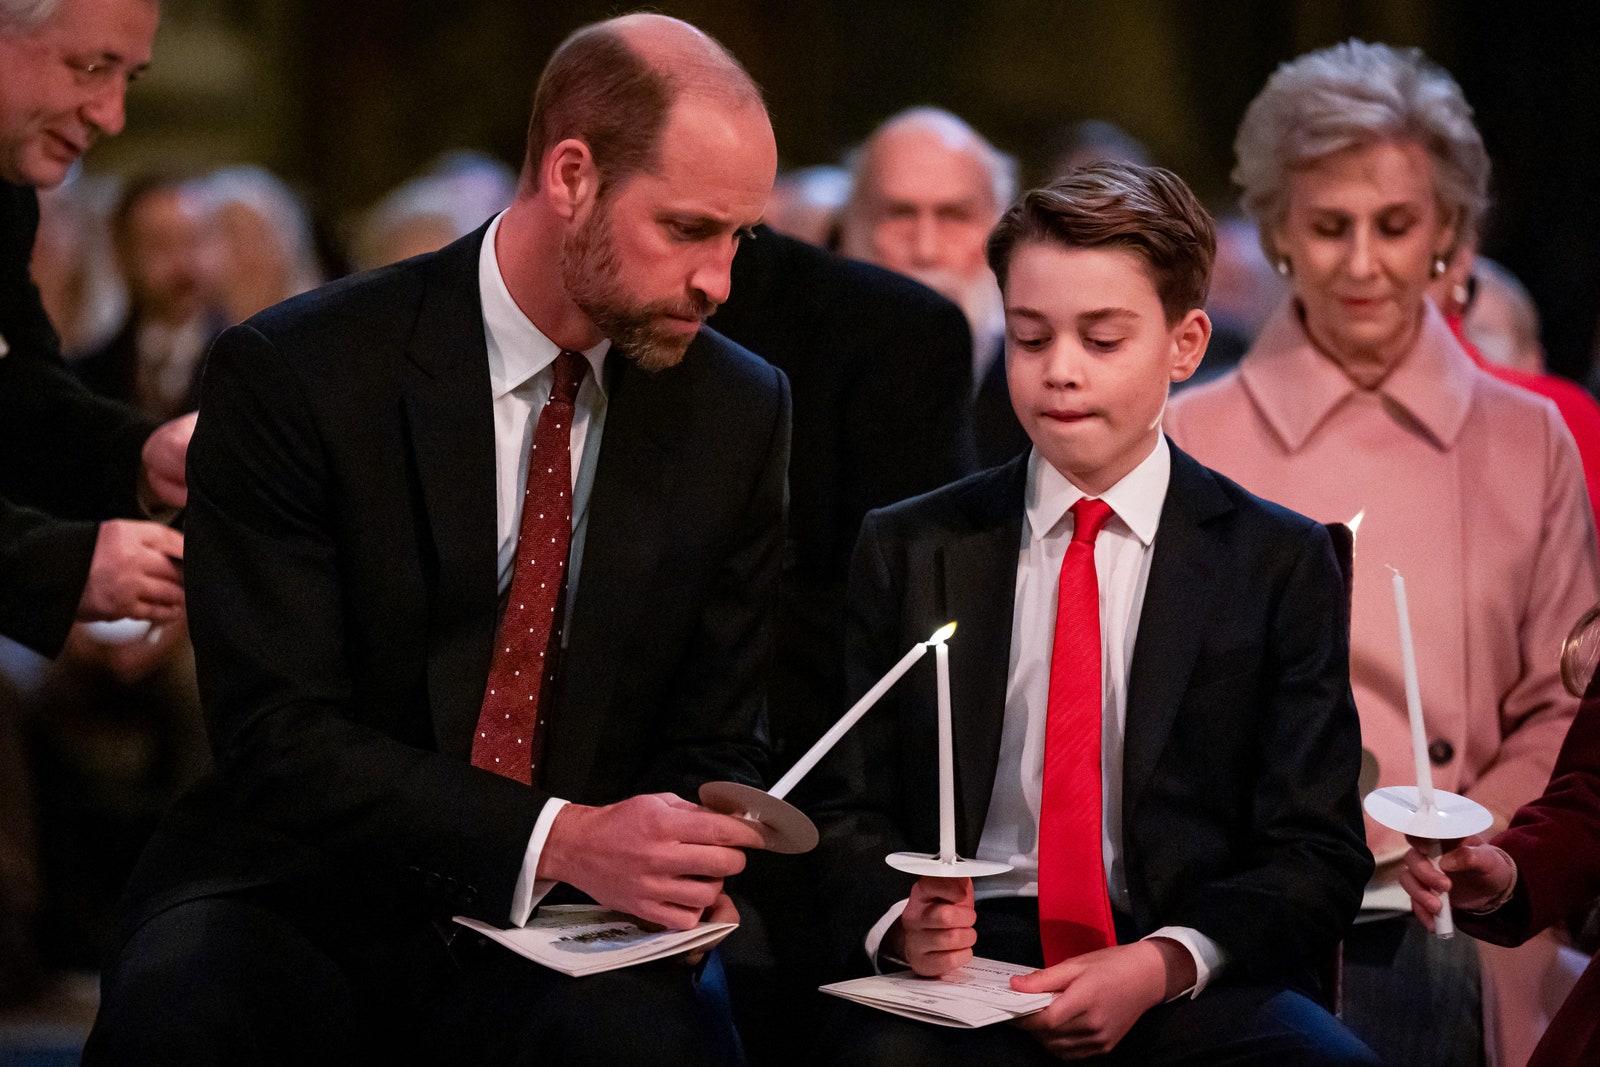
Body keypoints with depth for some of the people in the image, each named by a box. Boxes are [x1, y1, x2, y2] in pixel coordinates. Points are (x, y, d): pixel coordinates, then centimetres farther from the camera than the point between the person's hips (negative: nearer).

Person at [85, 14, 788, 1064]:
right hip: (311, 896, -1)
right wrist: (558, 839, -25)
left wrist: (672, 855, -15)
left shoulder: (739, 412, 5)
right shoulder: (291, 374, -7)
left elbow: (716, 742, 10)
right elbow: (277, 733, -13)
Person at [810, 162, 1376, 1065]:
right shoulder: (909, 550, 14)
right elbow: (851, 806, 13)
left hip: (1197, 982, 1)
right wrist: (902, 917, -11)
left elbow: (1318, 853, 3)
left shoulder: (1283, 565, 9)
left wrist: (1162, 964, -16)